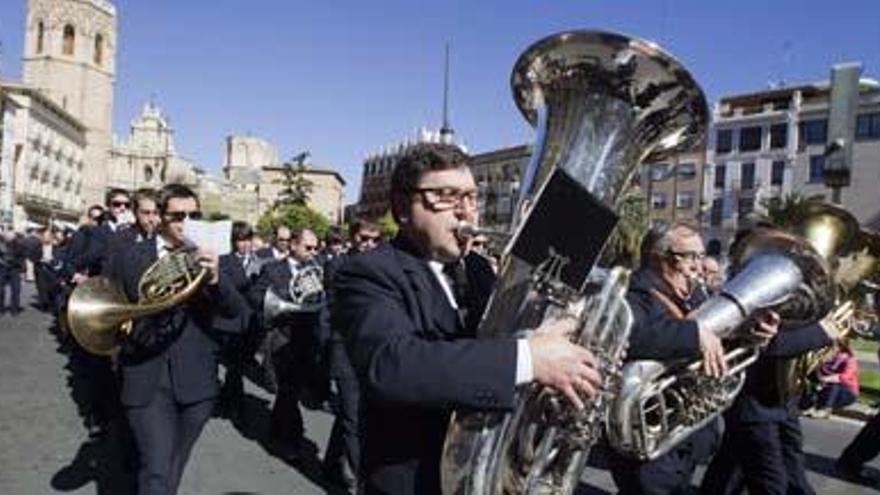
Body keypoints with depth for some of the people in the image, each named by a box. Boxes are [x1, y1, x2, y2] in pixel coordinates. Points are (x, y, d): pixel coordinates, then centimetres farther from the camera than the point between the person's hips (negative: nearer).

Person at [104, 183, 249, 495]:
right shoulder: (131, 257, 1)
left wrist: (215, 279, -27)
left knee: (172, 470, 19)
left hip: (194, 380, 2)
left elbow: (236, 312, -9)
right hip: (146, 380, -2)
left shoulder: (208, 258, 2)